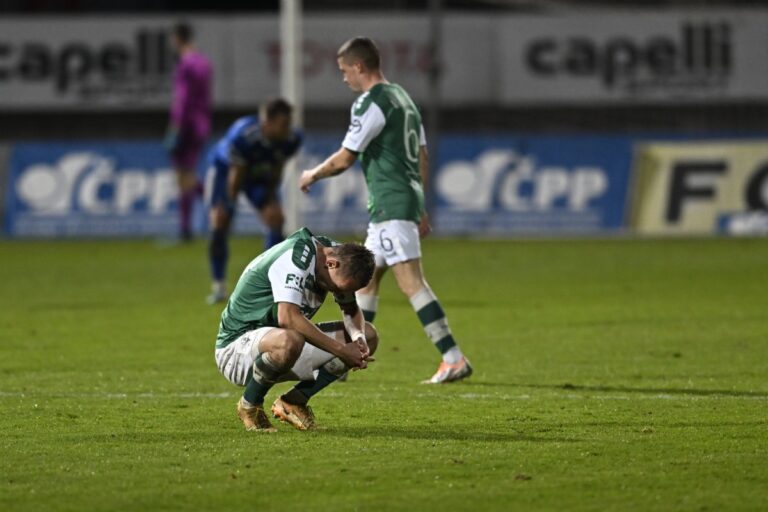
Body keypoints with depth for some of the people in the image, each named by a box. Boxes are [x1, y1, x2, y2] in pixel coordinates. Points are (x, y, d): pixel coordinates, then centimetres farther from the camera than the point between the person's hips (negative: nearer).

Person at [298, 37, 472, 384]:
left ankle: (454, 359, -18)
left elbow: (344, 159, -11)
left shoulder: (371, 103, -12)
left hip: (390, 207, -10)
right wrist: (421, 209, 23)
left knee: (411, 283, -13)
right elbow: (422, 156, 19)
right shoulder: (403, 98, 17)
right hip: (408, 199, 10)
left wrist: (313, 175, 8)